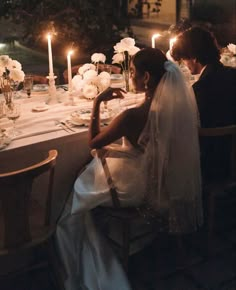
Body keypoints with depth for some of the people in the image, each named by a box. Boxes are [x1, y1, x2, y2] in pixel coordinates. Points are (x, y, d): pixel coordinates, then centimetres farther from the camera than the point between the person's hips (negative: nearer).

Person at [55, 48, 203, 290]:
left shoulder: (132, 116, -33)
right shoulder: (177, 105, -12)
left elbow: (93, 142, -15)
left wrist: (97, 102, -12)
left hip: (136, 186, -7)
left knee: (79, 194, 21)